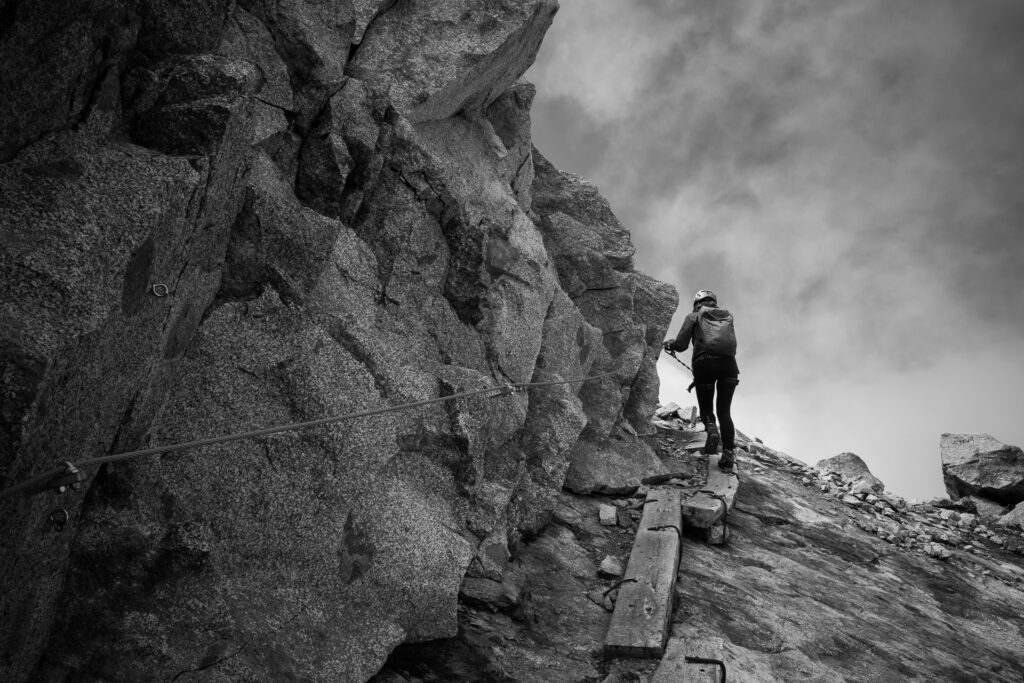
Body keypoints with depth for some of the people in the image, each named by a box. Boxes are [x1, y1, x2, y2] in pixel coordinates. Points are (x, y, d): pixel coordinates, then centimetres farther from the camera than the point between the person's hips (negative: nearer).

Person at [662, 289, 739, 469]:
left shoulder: (694, 316, 15)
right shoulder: (727, 316, 25)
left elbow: (681, 345, 8)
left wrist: (670, 344, 32)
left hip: (704, 363, -2)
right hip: (728, 363, 2)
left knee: (706, 408, 14)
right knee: (724, 410, 8)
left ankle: (711, 427, -19)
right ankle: (728, 452, -8)